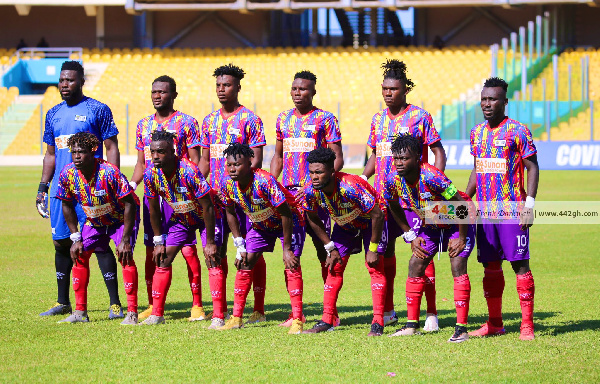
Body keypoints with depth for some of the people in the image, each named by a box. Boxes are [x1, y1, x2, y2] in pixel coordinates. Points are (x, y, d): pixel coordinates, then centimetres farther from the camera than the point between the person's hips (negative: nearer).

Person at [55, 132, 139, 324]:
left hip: (122, 217, -5)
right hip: (94, 220, 5)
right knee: (80, 255, -4)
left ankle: (132, 313, -16)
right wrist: (76, 238, -5)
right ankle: (80, 312, 5)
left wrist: (125, 240, -28)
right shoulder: (68, 174, -19)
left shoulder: (109, 172, -34)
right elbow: (67, 205, -2)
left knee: (125, 255, -21)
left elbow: (129, 204, -28)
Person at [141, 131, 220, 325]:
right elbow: (154, 210, -3)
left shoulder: (189, 171, -34)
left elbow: (208, 208, -27)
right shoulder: (150, 175, -18)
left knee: (212, 261, -16)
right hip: (181, 218, 5)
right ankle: (156, 314, 2)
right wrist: (159, 241, -3)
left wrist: (210, 242, -25)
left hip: (206, 217, -5)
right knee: (163, 259, -3)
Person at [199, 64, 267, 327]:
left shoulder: (249, 120, -2)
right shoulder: (210, 121, 14)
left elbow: (256, 160, -6)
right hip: (215, 195, 5)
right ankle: (219, 312, 1)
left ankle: (259, 310, 11)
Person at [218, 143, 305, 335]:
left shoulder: (264, 181, -37)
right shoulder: (228, 185, -19)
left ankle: (297, 320, -16)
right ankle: (236, 318, 6)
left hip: (289, 222, -6)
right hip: (260, 224, 6)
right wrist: (240, 245, -4)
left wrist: (287, 249, -27)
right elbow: (230, 213, 1)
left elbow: (286, 214, -30)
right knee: (244, 263, -1)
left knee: (291, 265, -19)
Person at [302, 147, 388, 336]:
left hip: (371, 222, -5)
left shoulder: (350, 187, -40)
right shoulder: (310, 190, -23)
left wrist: (373, 249, -25)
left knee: (374, 267, -15)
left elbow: (377, 215, -32)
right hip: (344, 224, 5)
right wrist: (331, 248, -2)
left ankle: (377, 323, -14)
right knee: (334, 268, 0)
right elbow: (313, 219, -2)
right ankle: (326, 321, 7)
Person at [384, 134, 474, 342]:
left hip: (458, 222, -6)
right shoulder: (392, 180, -18)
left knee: (458, 265, -19)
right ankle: (412, 325, 10)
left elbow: (461, 204, -29)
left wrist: (461, 238, -22)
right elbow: (395, 209, 5)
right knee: (415, 265, 1)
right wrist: (411, 237, 2)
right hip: (430, 225, 6)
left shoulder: (431, 176, -36)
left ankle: (461, 328, -17)